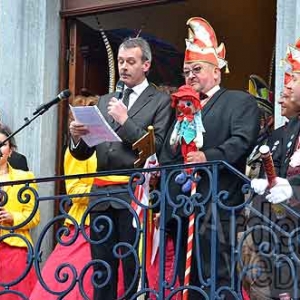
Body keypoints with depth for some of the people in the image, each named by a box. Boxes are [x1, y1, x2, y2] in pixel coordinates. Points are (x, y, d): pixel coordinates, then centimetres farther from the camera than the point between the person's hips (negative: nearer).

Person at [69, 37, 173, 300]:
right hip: (102, 193, 5)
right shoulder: (105, 101, 19)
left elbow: (157, 148, -9)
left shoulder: (161, 101, 3)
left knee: (134, 271, -4)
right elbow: (83, 154, 18)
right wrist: (77, 138, -4)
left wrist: (125, 121, -12)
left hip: (134, 195, -5)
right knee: (101, 272, 6)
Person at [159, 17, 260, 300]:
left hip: (216, 210, -7)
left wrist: (209, 157, -26)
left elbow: (241, 141, -12)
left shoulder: (240, 101, 5)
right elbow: (167, 158, 19)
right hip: (180, 210, 7)